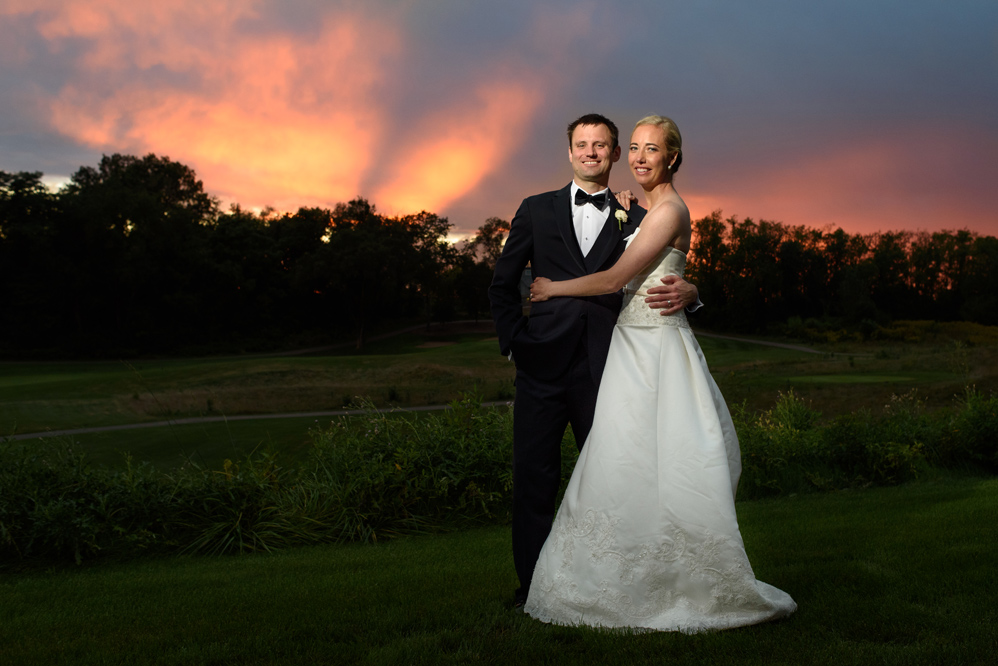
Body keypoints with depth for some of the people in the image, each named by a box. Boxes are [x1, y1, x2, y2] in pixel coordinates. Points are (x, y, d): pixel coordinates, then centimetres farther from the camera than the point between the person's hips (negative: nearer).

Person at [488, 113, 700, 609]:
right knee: (534, 476, 3)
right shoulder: (537, 210, 12)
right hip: (542, 363, 0)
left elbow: (663, 281, 9)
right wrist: (513, 340, 3)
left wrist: (686, 293, -14)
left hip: (602, 367, 0)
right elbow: (503, 283, 13)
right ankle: (532, 585, 15)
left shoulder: (635, 219, 11)